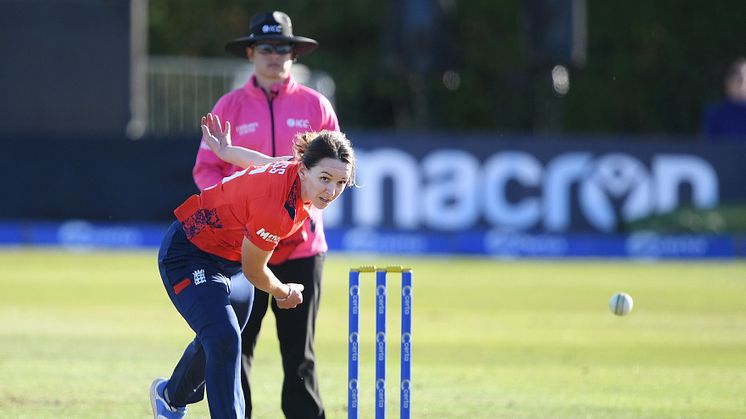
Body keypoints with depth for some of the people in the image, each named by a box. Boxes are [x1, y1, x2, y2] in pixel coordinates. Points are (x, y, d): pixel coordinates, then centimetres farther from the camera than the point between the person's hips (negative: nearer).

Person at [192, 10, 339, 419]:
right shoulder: (230, 106, 5)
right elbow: (206, 170, 4)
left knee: (299, 350, 5)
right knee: (235, 347, -1)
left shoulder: (314, 105, 5)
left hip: (301, 244, 0)